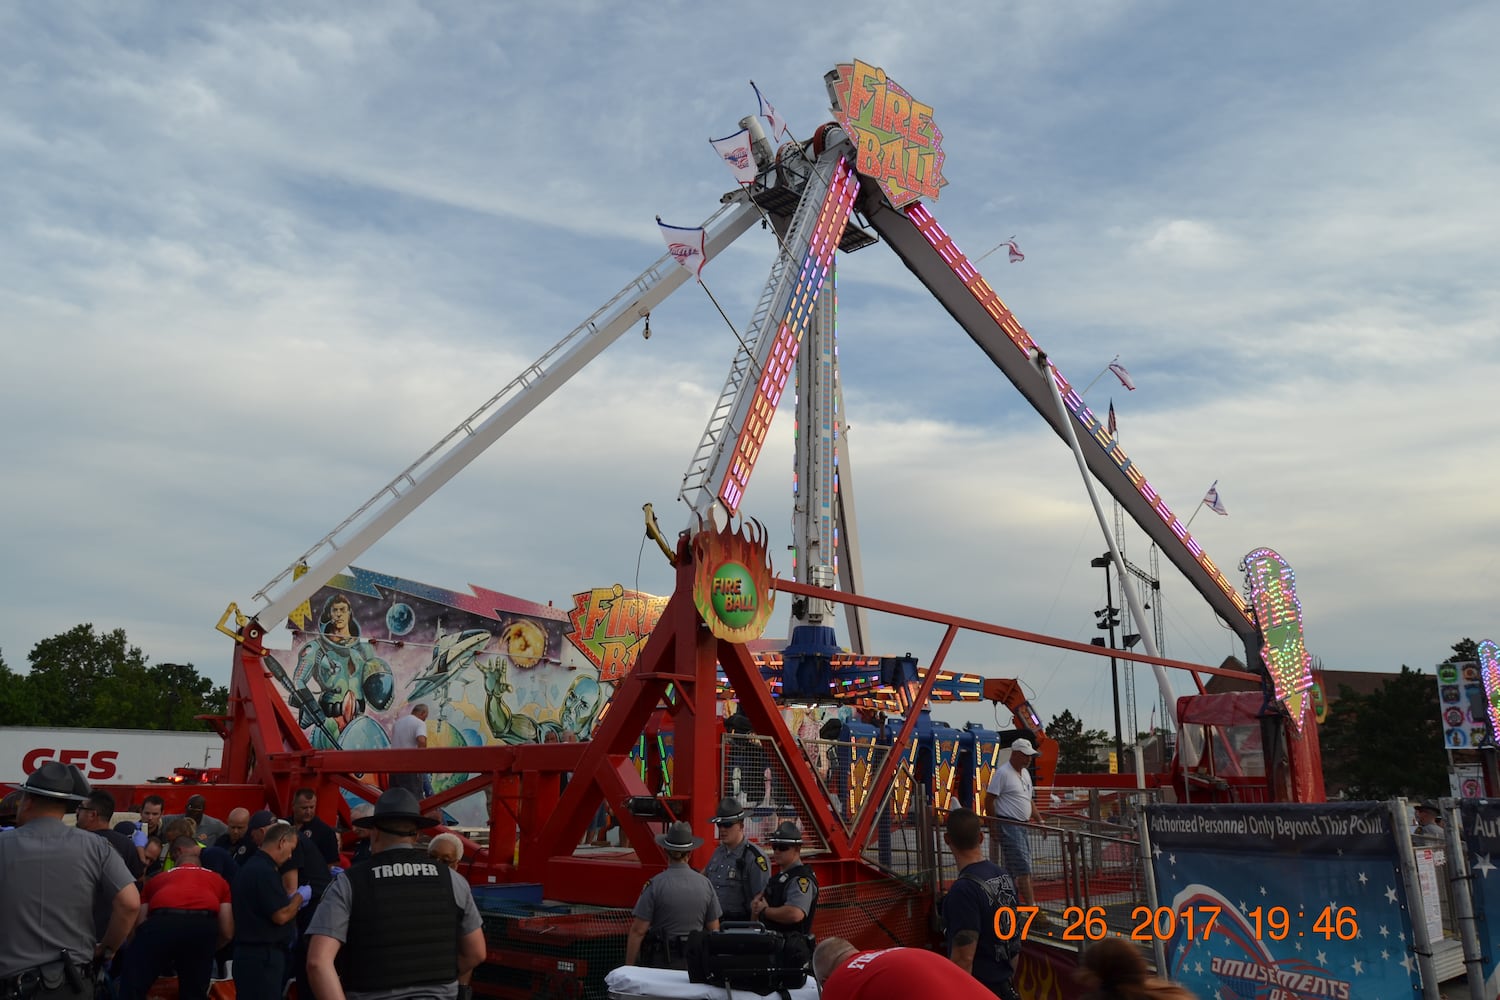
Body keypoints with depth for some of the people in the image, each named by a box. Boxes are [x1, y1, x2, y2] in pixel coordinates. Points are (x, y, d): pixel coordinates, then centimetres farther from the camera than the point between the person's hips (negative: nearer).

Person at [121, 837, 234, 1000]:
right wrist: (207, 950, 48)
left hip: (162, 923, -1)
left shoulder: (157, 879, 37)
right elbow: (227, 933, 27)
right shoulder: (218, 879, 35)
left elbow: (140, 924, 28)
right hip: (203, 925, 1)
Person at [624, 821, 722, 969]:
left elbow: (638, 931, -11)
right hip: (693, 963, 3)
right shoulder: (705, 884, 0)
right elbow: (714, 929, 6)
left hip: (660, 962, -3)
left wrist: (628, 968, -3)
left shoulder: (655, 885, -10)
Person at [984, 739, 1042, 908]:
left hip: (1023, 825, 9)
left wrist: (1039, 820, 15)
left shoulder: (1025, 773, 15)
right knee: (1023, 868, -12)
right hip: (1008, 825, -9)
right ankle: (1032, 908, -12)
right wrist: (994, 824, -11)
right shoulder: (1002, 773, -12)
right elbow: (989, 800, -12)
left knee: (1014, 869, 13)